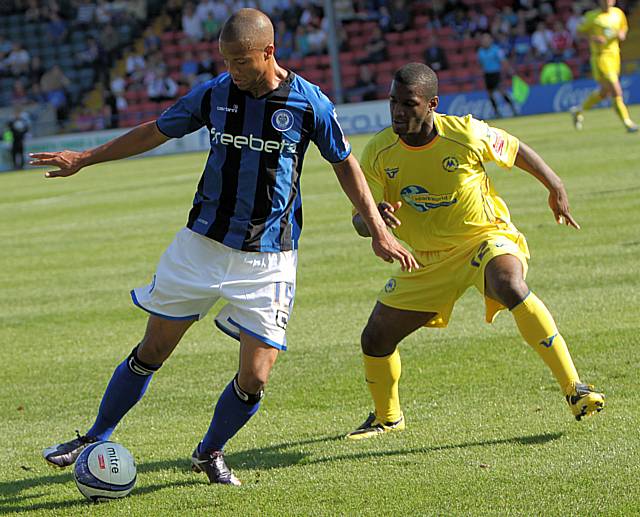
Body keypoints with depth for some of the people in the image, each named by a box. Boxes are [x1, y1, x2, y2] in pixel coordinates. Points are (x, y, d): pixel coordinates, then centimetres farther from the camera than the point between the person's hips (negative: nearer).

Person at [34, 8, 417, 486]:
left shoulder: (309, 103, -8)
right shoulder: (214, 93, -2)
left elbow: (345, 163, 7)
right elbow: (158, 131, 14)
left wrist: (379, 231, 4)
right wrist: (85, 158, 18)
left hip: (268, 259, -2)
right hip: (201, 244, 2)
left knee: (255, 378, -6)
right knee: (152, 352, 5)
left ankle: (210, 453, 20)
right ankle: (95, 441, 22)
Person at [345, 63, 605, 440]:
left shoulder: (466, 134, -20)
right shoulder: (378, 154, -13)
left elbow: (517, 150, 0)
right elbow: (360, 220, -10)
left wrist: (557, 190, 7)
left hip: (486, 237, -4)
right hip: (428, 261, 4)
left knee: (511, 285, -38)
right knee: (376, 338, 3)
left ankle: (574, 389, -34)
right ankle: (387, 417, 35)